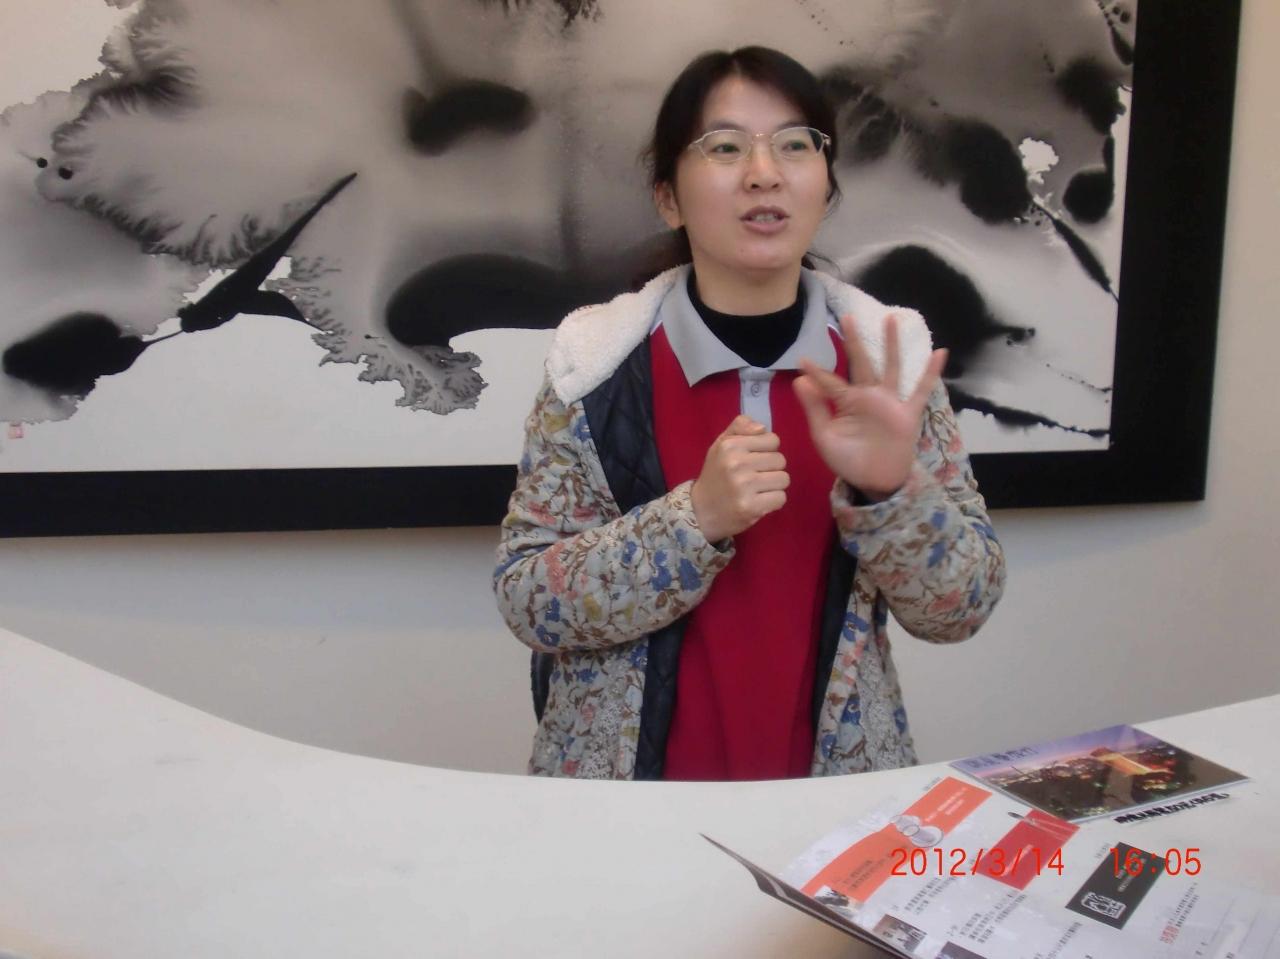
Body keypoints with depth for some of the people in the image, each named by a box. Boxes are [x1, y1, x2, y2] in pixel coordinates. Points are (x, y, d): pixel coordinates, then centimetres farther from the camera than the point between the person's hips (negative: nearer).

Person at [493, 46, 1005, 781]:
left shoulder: (890, 355, -3)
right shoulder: (598, 361, -7)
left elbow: (962, 607, -2)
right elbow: (526, 600, -8)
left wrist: (887, 491, -19)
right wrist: (698, 518, -20)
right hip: (632, 781, -1)